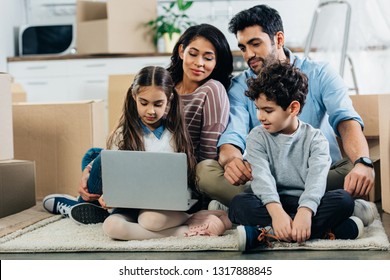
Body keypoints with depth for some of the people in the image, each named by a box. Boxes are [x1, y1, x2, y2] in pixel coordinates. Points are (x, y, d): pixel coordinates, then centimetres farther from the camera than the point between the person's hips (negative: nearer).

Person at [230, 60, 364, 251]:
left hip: (305, 203, 0)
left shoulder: (315, 139, 2)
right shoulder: (257, 137, 4)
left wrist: (305, 212, -36)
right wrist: (276, 212, -33)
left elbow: (317, 177, -16)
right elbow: (262, 176, -13)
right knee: (239, 203, -30)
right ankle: (325, 228, -35)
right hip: (272, 204, 0)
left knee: (344, 200, -27)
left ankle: (264, 233, -33)